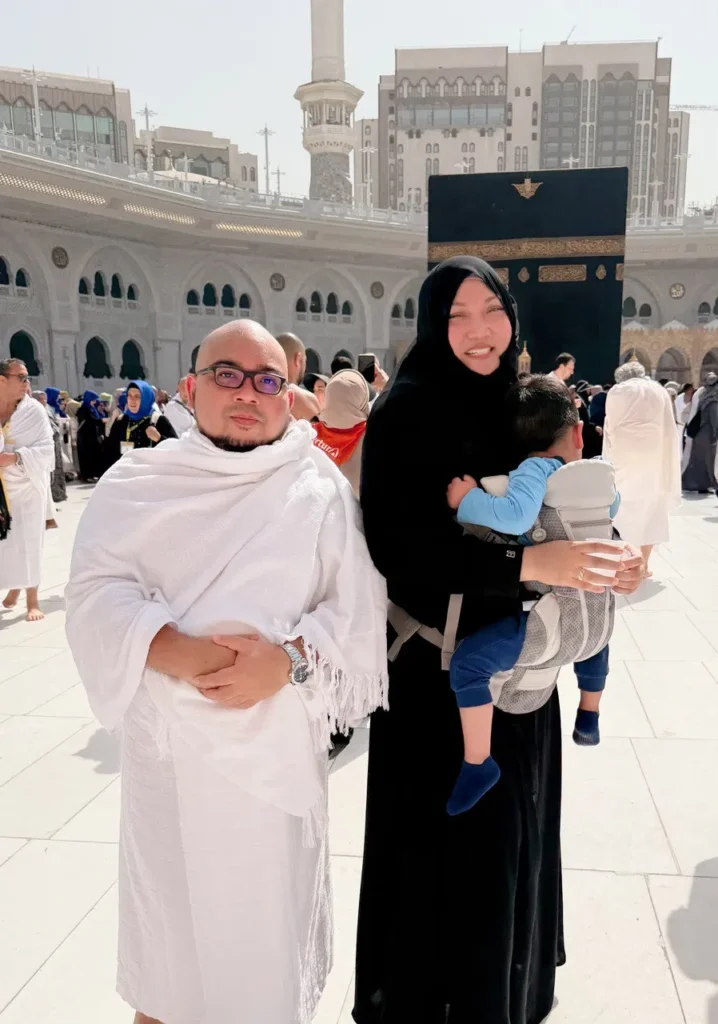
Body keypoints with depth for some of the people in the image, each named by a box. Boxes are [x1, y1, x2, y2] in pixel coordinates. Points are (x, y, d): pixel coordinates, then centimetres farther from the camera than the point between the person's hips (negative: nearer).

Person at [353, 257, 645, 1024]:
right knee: (443, 843, 7)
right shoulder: (408, 408, -14)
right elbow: (395, 544, -22)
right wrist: (529, 564, -28)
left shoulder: (513, 403, 6)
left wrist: (605, 563, -10)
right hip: (439, 665, -6)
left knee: (508, 830, 21)